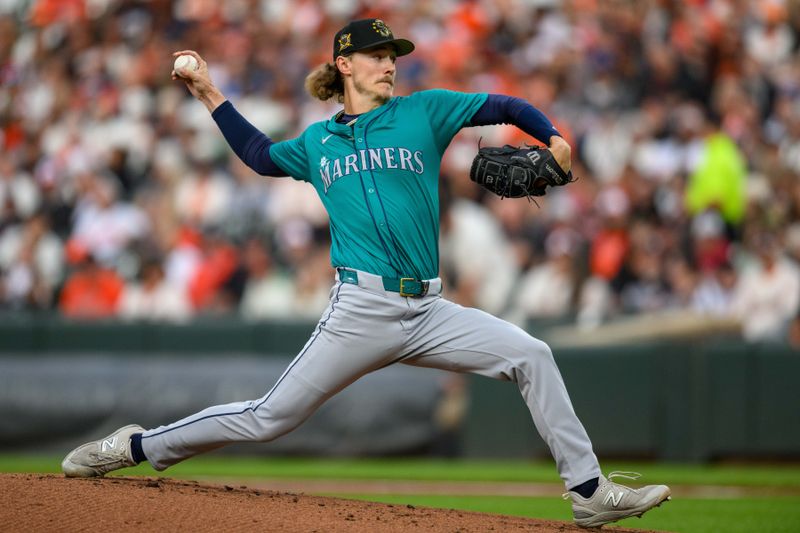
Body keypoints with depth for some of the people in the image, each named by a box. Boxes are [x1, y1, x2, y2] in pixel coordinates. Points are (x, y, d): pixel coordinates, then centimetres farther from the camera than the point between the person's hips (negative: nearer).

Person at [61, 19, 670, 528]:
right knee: (268, 418, -4)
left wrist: (552, 137, -8)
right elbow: (261, 153, 32)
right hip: (360, 313, -1)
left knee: (531, 356, -12)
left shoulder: (423, 113, 10)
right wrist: (210, 95, 28)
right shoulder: (317, 141, 14)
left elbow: (504, 106, 9)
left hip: (427, 312, 1)